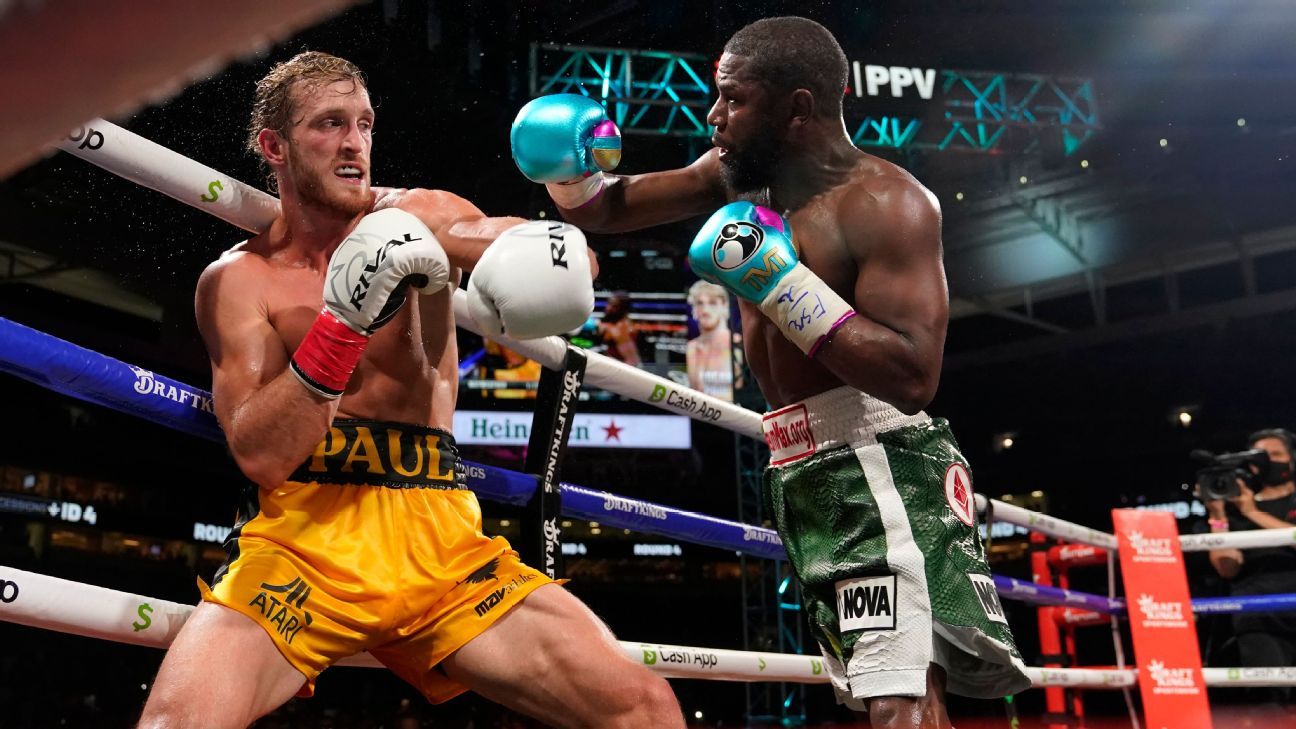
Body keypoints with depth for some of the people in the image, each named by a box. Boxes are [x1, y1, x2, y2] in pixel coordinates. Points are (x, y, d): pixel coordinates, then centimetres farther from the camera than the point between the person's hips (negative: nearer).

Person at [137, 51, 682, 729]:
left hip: (440, 544, 2)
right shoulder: (236, 279, 5)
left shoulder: (418, 218, 9)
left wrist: (554, 245, -28)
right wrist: (343, 323, -19)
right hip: (301, 541, -1)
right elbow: (261, 455, -7)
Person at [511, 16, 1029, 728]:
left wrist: (779, 279, -25)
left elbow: (912, 377, -25)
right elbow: (607, 209, 17)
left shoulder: (885, 202, -15)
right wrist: (570, 167, -5)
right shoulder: (738, 173, 9)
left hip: (879, 470, -8)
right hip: (803, 477, 8)